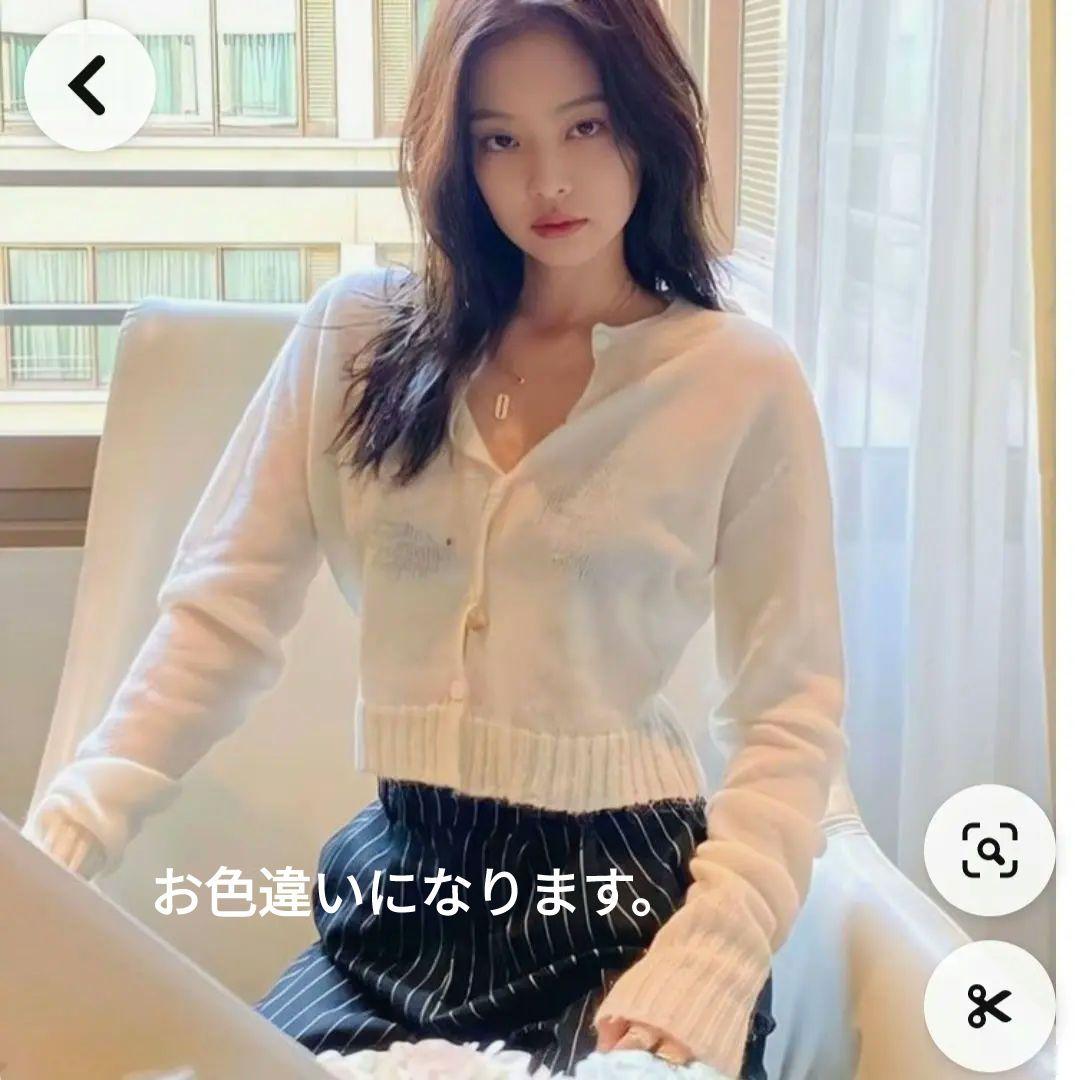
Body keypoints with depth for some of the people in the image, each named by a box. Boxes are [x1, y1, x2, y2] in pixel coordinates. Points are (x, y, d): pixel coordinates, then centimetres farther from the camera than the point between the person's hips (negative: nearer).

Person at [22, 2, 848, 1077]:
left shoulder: (743, 379, -6)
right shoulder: (355, 335, 1)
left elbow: (791, 713, -6)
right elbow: (221, 615, -4)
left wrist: (709, 960, -19)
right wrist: (56, 845, -15)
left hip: (623, 904, -2)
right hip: (404, 890, 2)